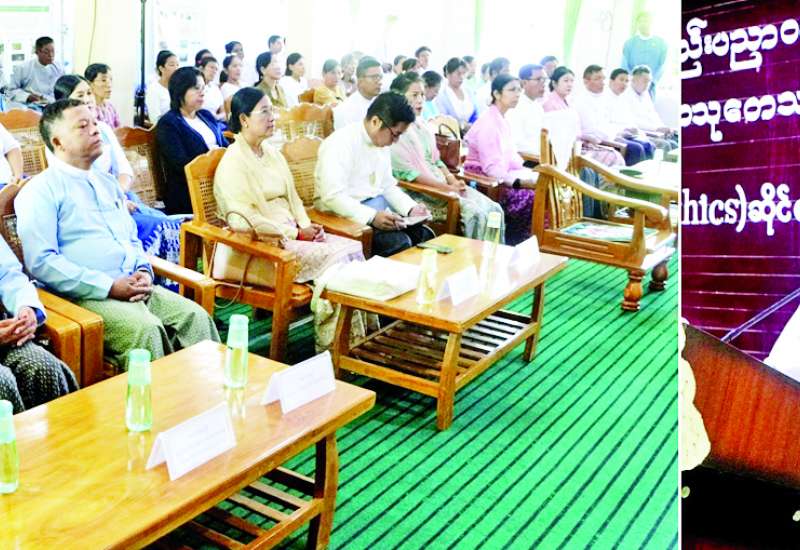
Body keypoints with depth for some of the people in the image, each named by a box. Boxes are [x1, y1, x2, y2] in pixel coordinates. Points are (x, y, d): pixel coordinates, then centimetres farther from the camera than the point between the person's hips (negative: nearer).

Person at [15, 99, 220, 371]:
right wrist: (110, 286, -16)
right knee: (145, 328, -31)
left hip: (135, 288, 7)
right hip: (85, 295, -6)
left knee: (195, 317, -15)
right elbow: (41, 262, -11)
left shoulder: (107, 183, 23)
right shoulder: (40, 191, -1)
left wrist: (144, 272, 3)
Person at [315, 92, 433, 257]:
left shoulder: (382, 143, 9)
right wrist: (372, 217, -35)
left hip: (378, 205, 8)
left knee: (424, 235, -7)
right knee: (399, 242, -26)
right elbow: (332, 196, -27)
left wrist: (411, 208, -1)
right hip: (345, 212, -8)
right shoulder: (340, 144, -19)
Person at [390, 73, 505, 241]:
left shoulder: (421, 124, 17)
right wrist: (447, 188, -17)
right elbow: (407, 172, -16)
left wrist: (453, 180, 2)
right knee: (474, 213, -26)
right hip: (418, 192, -8)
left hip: (441, 184, 8)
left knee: (494, 209, -9)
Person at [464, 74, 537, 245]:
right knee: (530, 198, -23)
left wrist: (529, 174, 2)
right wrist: (518, 181, -29)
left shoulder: (502, 120, 16)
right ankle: (514, 245, -10)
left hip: (501, 176, 9)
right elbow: (492, 166, -21)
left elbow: (510, 157, 16)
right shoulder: (488, 122, -13)